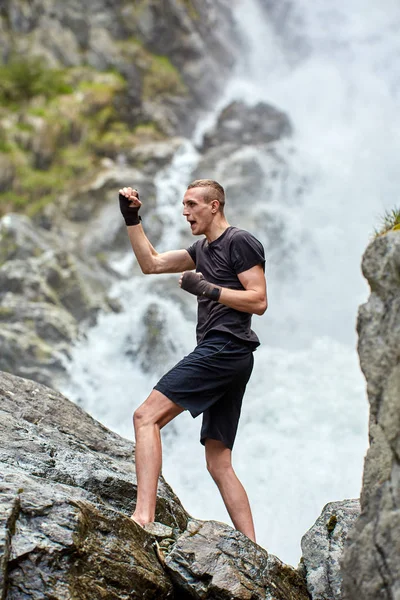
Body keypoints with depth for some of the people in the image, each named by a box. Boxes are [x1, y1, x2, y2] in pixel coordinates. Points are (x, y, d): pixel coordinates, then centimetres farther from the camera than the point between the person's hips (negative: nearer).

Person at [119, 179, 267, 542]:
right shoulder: (203, 249, 25)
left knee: (147, 417, -18)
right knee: (219, 463, 6)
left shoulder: (240, 242, -1)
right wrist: (132, 219, 21)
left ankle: (143, 516, -30)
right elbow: (151, 263, 29)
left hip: (225, 347, -10)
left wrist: (207, 289, -15)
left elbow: (259, 301, -9)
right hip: (219, 355, 10)